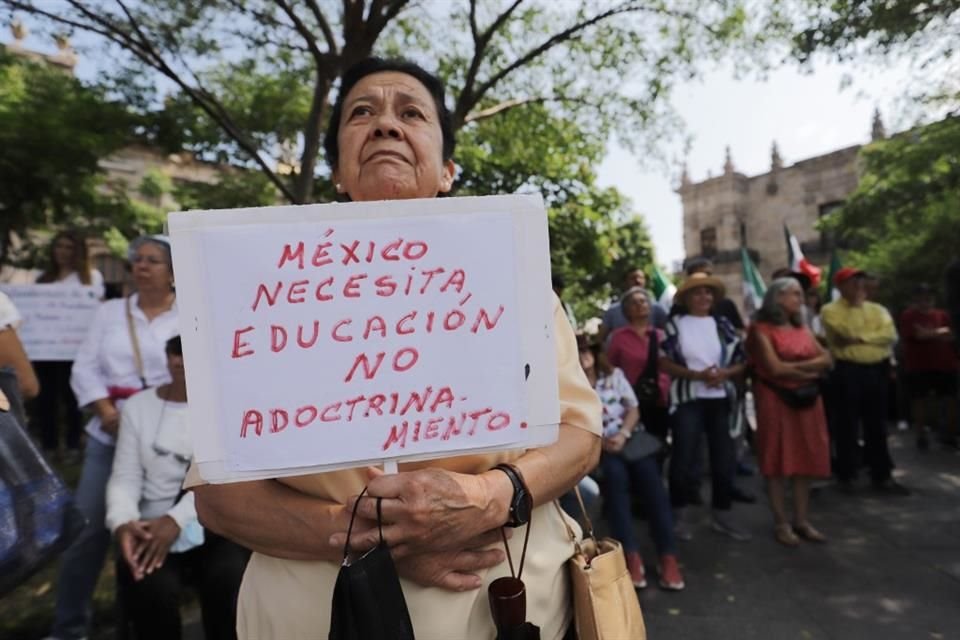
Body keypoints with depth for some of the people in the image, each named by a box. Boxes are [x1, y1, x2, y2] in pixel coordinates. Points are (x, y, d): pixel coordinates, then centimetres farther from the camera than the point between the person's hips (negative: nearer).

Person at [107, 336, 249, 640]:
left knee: (228, 582, -28)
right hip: (153, 527, 2)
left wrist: (177, 519, -23)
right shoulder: (138, 405, 10)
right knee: (150, 589, -25)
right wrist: (122, 522, -16)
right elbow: (125, 477, 4)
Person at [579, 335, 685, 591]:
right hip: (596, 447, -2)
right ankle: (632, 556, -29)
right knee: (615, 474, -33)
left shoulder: (614, 375, 9)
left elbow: (633, 409, 8)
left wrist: (623, 434, -9)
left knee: (648, 472, -27)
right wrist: (601, 442, -17)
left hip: (629, 438, 2)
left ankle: (668, 556, -22)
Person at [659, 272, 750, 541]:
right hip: (688, 400, -4)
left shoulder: (723, 324, 9)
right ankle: (677, 515, 11)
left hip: (720, 399, 4)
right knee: (684, 458, -4)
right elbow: (664, 363, -7)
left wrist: (724, 373, -12)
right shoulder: (675, 324, -1)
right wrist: (697, 375, -17)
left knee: (724, 458, 8)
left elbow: (742, 361, 9)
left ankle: (721, 515, 24)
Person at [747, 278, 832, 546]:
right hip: (775, 400, -6)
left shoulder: (802, 328, 14)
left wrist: (795, 366, -11)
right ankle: (781, 523, 8)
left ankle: (802, 520, 18)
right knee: (778, 462, 0)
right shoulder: (762, 329, -6)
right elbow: (775, 368, -16)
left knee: (806, 460, 8)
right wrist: (809, 370, -3)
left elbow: (826, 359, 5)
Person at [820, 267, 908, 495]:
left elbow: (890, 335, -2)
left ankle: (882, 475, 18)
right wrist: (857, 303, -5)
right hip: (848, 370, -4)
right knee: (848, 424, 1)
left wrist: (860, 338, -13)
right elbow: (847, 332, -15)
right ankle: (846, 475, 12)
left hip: (878, 369, 5)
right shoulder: (830, 310, -1)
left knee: (876, 425, 10)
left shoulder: (878, 309, 13)